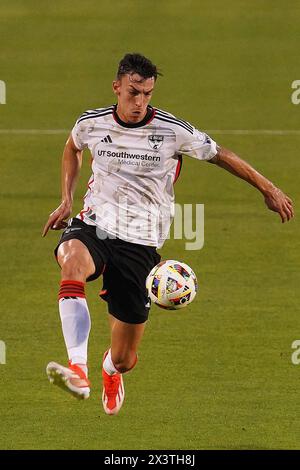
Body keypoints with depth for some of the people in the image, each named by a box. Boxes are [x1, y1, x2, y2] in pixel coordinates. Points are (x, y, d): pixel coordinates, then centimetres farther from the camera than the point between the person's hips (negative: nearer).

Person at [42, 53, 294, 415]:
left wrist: (268, 189, 11)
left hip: (140, 243, -1)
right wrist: (66, 200, 15)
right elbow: (73, 148, 23)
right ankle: (78, 370, -49)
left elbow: (221, 156, 6)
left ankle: (111, 370, 46)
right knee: (73, 261, -40)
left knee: (125, 359, 2)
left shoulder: (173, 131, -9)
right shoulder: (91, 123, -1)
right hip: (95, 224, 1)